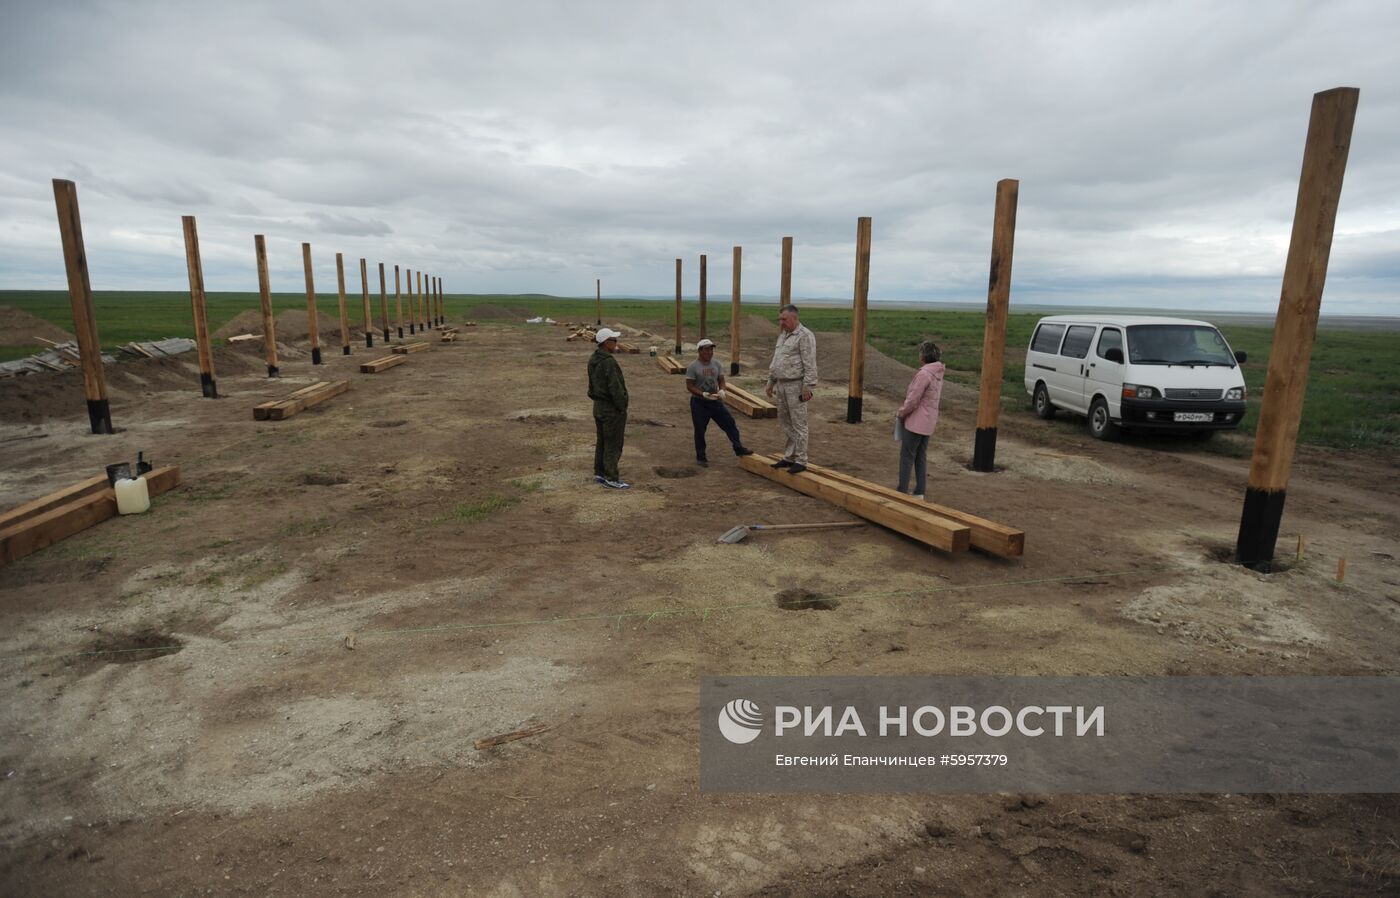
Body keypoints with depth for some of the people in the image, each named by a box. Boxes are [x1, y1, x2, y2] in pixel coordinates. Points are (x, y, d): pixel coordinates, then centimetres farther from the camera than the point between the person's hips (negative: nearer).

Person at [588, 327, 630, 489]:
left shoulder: (593, 360, 7)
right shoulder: (609, 362, -23)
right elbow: (615, 389, -23)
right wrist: (622, 408, -14)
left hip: (599, 407, 9)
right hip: (612, 409, -9)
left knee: (602, 441, 17)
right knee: (613, 444, -1)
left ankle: (599, 473, 26)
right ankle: (611, 479, 4)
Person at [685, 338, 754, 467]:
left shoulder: (716, 364, 4)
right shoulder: (693, 367, -11)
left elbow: (721, 381, 8)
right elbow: (689, 386, -12)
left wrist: (721, 390, -15)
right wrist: (703, 394, -24)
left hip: (715, 401, 4)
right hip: (699, 403, -4)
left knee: (730, 422, 1)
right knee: (700, 430, 4)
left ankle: (739, 448, 13)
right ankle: (700, 457, 17)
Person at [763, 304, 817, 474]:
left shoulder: (805, 336, -12)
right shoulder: (783, 335, 15)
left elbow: (810, 365, -17)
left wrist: (808, 387, -20)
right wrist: (771, 382, 21)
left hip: (796, 386, -9)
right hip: (782, 385, 9)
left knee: (798, 424, -3)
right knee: (785, 422, 13)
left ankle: (800, 461, 3)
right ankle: (788, 457, 22)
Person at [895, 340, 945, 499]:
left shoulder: (924, 374, -22)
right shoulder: (938, 374, 7)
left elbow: (912, 400, -21)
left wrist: (900, 413, -4)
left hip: (915, 422, -9)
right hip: (928, 422, 9)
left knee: (907, 456, 1)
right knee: (921, 456, 14)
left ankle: (902, 491, 6)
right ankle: (919, 492, 19)